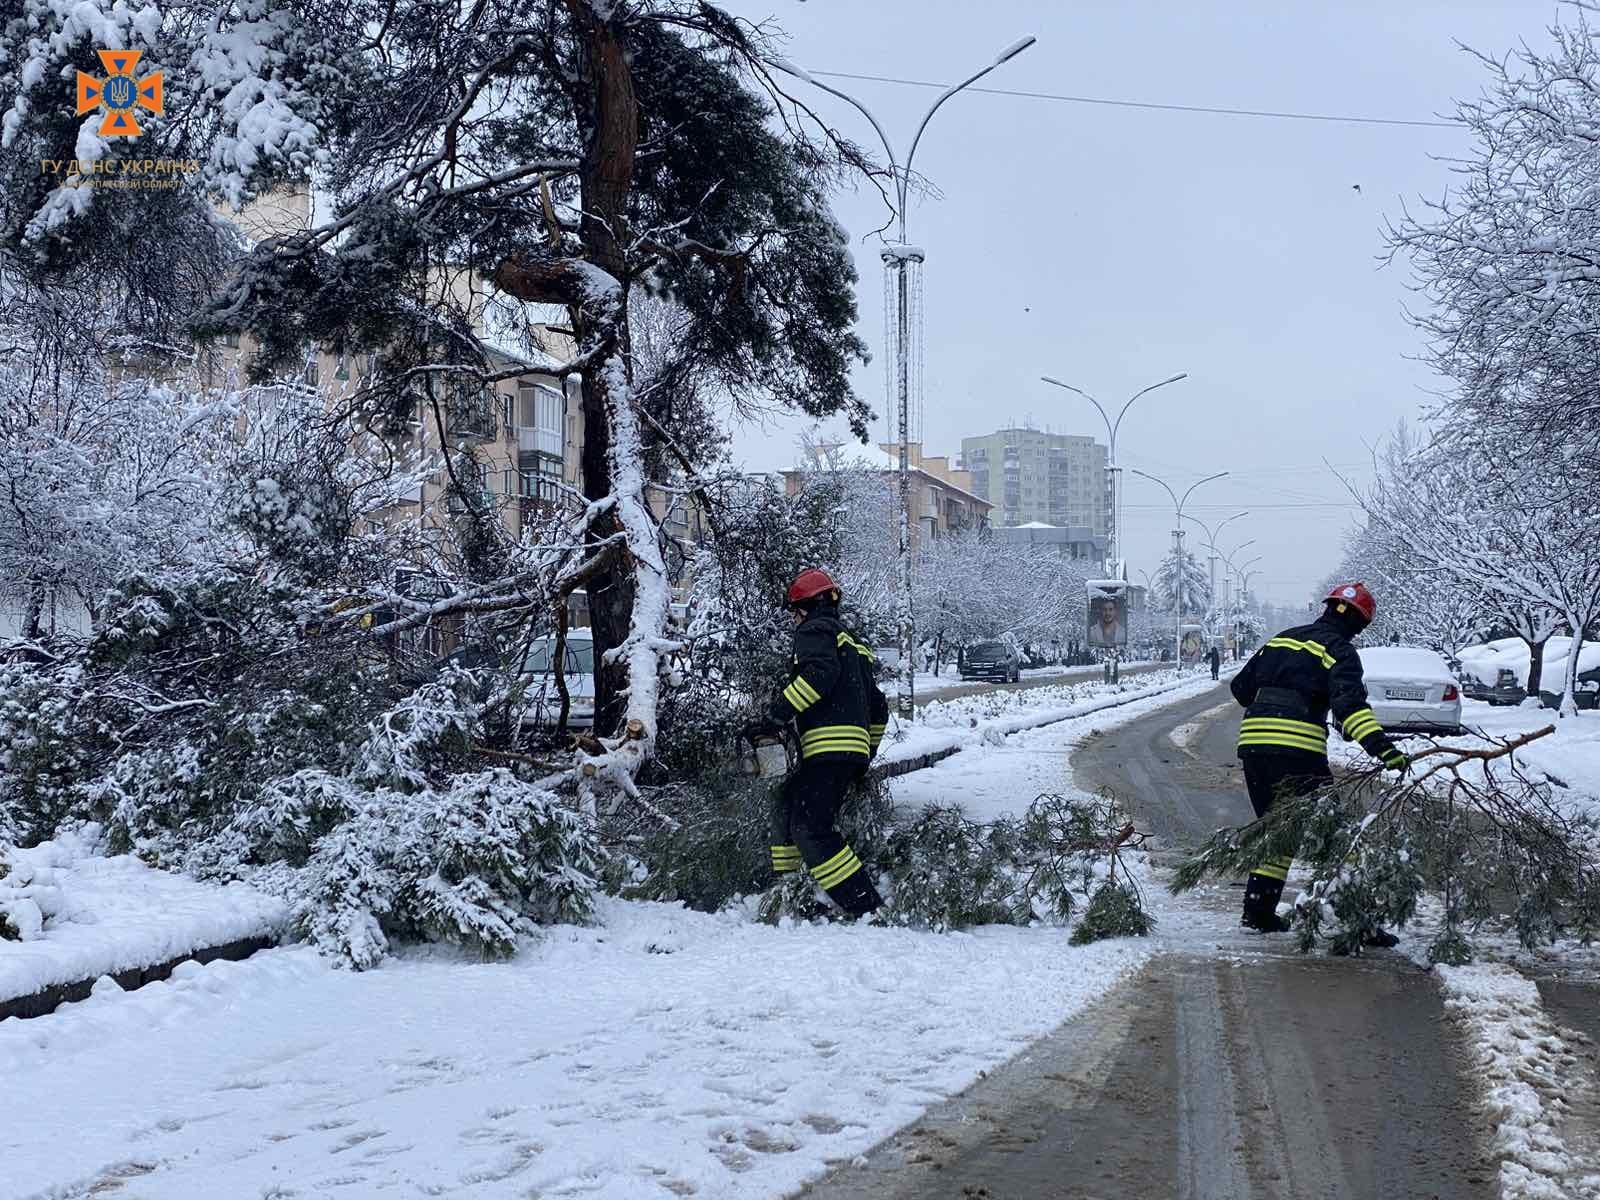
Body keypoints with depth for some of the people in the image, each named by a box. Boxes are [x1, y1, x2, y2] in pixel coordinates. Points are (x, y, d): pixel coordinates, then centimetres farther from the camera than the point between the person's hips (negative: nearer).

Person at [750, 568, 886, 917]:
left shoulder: (815, 630, 1)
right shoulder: (852, 641, 30)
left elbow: (819, 673, -21)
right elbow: (878, 706, 29)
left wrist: (775, 716, -21)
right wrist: (868, 752, 36)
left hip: (829, 747, -10)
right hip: (855, 749, 10)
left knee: (810, 828, -16)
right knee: (787, 811, 18)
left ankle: (868, 910, -23)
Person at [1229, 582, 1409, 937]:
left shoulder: (1282, 639, 21)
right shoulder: (1339, 650, 1)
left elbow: (1241, 686, 27)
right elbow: (1349, 704, -17)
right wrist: (1381, 747, -26)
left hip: (1252, 739, 7)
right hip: (1298, 748, -6)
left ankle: (1258, 909, 21)